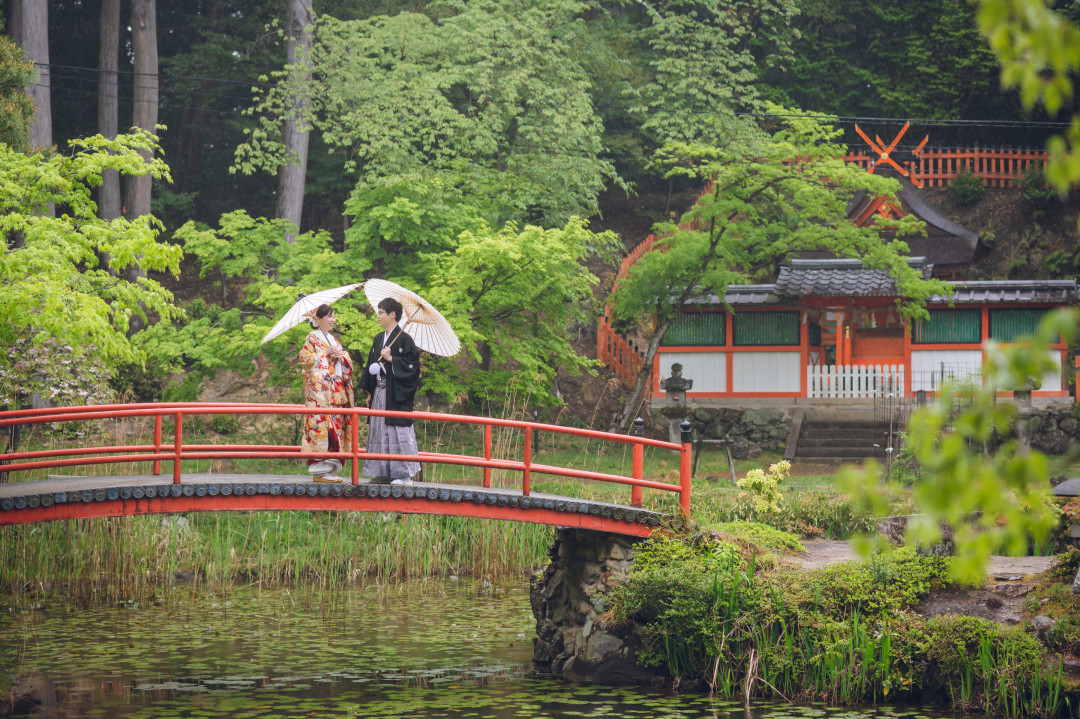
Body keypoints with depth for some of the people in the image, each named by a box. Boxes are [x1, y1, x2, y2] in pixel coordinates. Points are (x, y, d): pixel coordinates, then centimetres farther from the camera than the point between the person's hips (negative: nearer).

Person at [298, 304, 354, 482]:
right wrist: (326, 354, -12)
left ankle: (330, 467, 5)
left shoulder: (334, 340, 22)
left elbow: (347, 363, 21)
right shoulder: (312, 337, 1)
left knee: (336, 424, 2)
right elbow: (305, 359, -9)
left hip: (337, 390, 8)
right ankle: (320, 470, -13)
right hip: (319, 387, -8)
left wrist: (341, 356, 0)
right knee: (321, 423, -13)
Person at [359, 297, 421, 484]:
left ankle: (404, 473, -4)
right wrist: (370, 392, 15)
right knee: (380, 432, 8)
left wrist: (391, 359, -18)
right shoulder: (378, 339, 15)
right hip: (379, 392, 8)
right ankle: (383, 472, 13)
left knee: (398, 431, -8)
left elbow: (412, 365, -12)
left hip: (396, 395, -8)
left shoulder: (404, 339, -7)